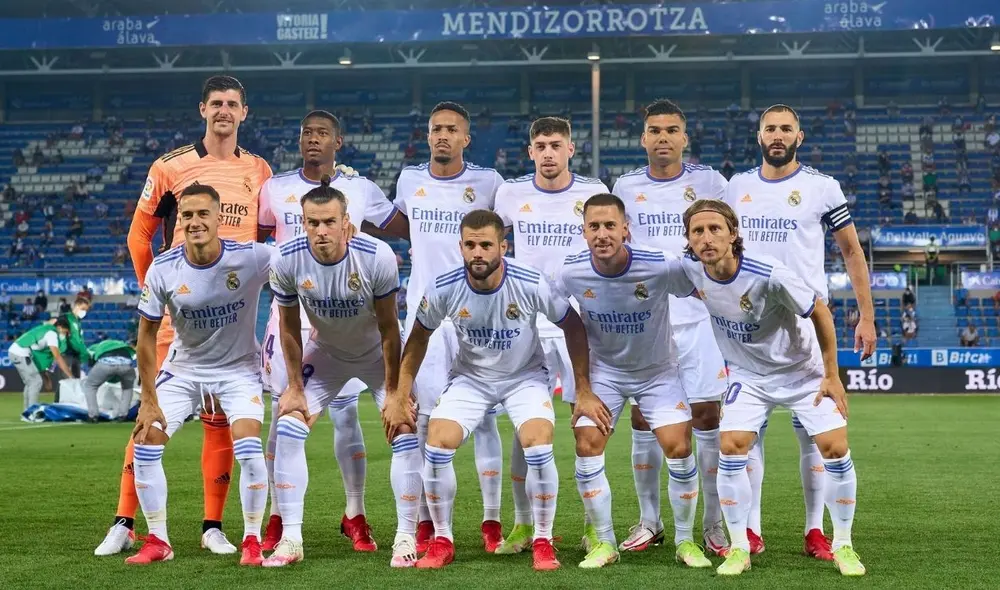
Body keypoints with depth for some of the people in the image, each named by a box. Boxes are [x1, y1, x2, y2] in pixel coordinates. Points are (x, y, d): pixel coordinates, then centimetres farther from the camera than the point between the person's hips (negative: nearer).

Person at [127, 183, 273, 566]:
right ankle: (157, 542, 11)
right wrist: (148, 400, -7)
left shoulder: (251, 257, -22)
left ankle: (252, 542, 1)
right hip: (182, 370, 2)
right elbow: (148, 333, -6)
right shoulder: (163, 269, -16)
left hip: (239, 369, -2)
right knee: (145, 445, -6)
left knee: (249, 450, -20)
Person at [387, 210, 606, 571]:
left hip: (525, 377, -2)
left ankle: (543, 542, -2)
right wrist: (400, 397, -1)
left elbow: (573, 327, -10)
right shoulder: (444, 289, -20)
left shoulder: (532, 284, -25)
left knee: (539, 448, -24)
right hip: (470, 378, 2)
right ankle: (442, 542, 3)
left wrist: (584, 392, -10)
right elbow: (419, 336, -1)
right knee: (437, 445, -17)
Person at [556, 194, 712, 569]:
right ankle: (605, 543, 8)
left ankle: (685, 541, 11)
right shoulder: (571, 272, -19)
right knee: (587, 448, -10)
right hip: (603, 371, 2)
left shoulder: (661, 267, -28)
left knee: (679, 449, -11)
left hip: (657, 370, -1)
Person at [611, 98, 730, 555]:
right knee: (643, 421, 3)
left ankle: (714, 524, 7)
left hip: (698, 317, -1)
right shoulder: (626, 187, 6)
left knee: (707, 419, -2)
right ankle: (648, 521, 16)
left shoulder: (708, 182, 2)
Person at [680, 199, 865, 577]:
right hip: (748, 376, 3)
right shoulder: (691, 273, -19)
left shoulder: (770, 276, -31)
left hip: (802, 371, -3)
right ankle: (739, 549, 0)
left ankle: (843, 545, 8)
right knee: (731, 447, -14)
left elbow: (820, 313, -17)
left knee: (835, 448, -11)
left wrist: (832, 375, -11)